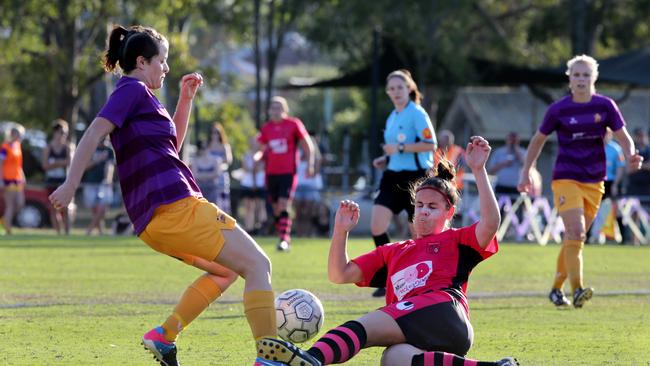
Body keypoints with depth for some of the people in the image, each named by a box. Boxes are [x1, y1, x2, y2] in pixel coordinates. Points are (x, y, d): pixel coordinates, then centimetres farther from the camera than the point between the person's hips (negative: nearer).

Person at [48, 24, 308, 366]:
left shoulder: (138, 95, 23)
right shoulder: (133, 90, -4)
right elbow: (94, 133, -16)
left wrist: (185, 99, 22)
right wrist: (70, 184, -24)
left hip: (155, 219, 10)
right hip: (174, 206, -10)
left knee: (227, 269, 26)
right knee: (257, 265, -9)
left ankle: (163, 335, 12)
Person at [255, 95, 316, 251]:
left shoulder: (294, 124, -2)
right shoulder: (266, 128, 9)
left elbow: (308, 145, 2)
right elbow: (261, 149, 15)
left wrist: (310, 165, -4)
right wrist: (257, 156, -8)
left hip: (288, 172, -5)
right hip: (271, 173, 5)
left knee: (284, 207, -15)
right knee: (276, 209, 6)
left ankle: (284, 240, -17)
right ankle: (284, 238, 15)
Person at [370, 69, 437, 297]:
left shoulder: (417, 114, -8)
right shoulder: (392, 118, 16)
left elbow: (430, 144, -16)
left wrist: (400, 148, -20)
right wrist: (385, 159, 10)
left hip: (415, 176, -7)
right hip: (393, 176, 7)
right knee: (377, 225, -9)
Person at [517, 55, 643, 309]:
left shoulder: (605, 106, 0)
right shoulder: (558, 109, -5)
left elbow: (623, 137, 3)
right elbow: (538, 140, 7)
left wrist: (630, 155, -19)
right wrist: (525, 174, 7)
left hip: (594, 181, 3)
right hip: (565, 179, -3)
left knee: (574, 237, 9)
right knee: (576, 233, -20)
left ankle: (557, 288, 23)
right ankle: (577, 289, -24)